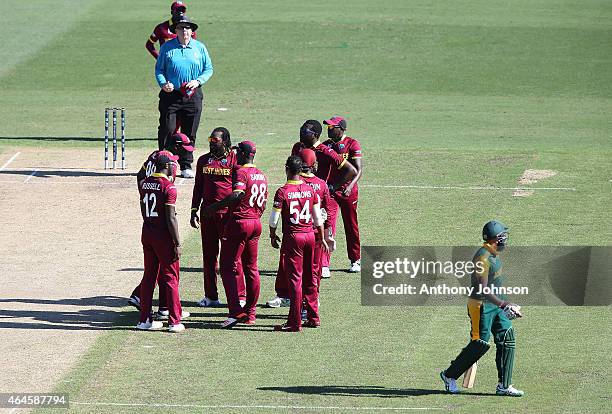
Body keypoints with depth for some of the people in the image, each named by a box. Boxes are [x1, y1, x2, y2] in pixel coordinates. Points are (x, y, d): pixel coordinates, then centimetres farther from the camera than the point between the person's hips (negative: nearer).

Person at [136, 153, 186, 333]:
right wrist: (177, 244, -15)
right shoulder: (168, 186, -15)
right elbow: (171, 218, -18)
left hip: (147, 233, 7)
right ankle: (174, 321, 2)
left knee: (149, 276, 13)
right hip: (163, 235, -7)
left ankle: (145, 319, 15)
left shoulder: (145, 184, 8)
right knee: (170, 277, 1)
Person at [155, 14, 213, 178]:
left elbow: (209, 69, 9)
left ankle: (186, 166, 14)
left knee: (189, 133, 5)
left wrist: (198, 81, -8)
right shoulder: (167, 47, 2)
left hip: (193, 96, 2)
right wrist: (163, 84, -13)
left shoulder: (199, 47, 6)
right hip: (171, 95, -2)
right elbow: (159, 69, 5)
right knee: (166, 130, -6)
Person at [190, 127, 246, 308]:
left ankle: (240, 296, -1)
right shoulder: (204, 160, 11)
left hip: (227, 212, -5)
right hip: (207, 212, 5)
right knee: (209, 254, 8)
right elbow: (198, 187, 17)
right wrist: (194, 210, 11)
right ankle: (210, 296, 15)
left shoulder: (234, 160, -4)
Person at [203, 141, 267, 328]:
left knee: (228, 267, -5)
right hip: (256, 223, 8)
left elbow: (236, 195, -29)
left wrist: (214, 207, -24)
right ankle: (251, 313, 16)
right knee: (251, 268, 13)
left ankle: (236, 311, -15)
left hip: (239, 221, -8)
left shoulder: (241, 172, -13)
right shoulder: (261, 175, 13)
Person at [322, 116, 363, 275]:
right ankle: (324, 265, -15)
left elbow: (358, 170, -14)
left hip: (348, 191, -2)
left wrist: (350, 186, -28)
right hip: (330, 189, 3)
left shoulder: (352, 144, -7)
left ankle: (355, 260, 30)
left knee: (351, 226, 12)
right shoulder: (325, 145, 7)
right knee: (328, 225, -10)